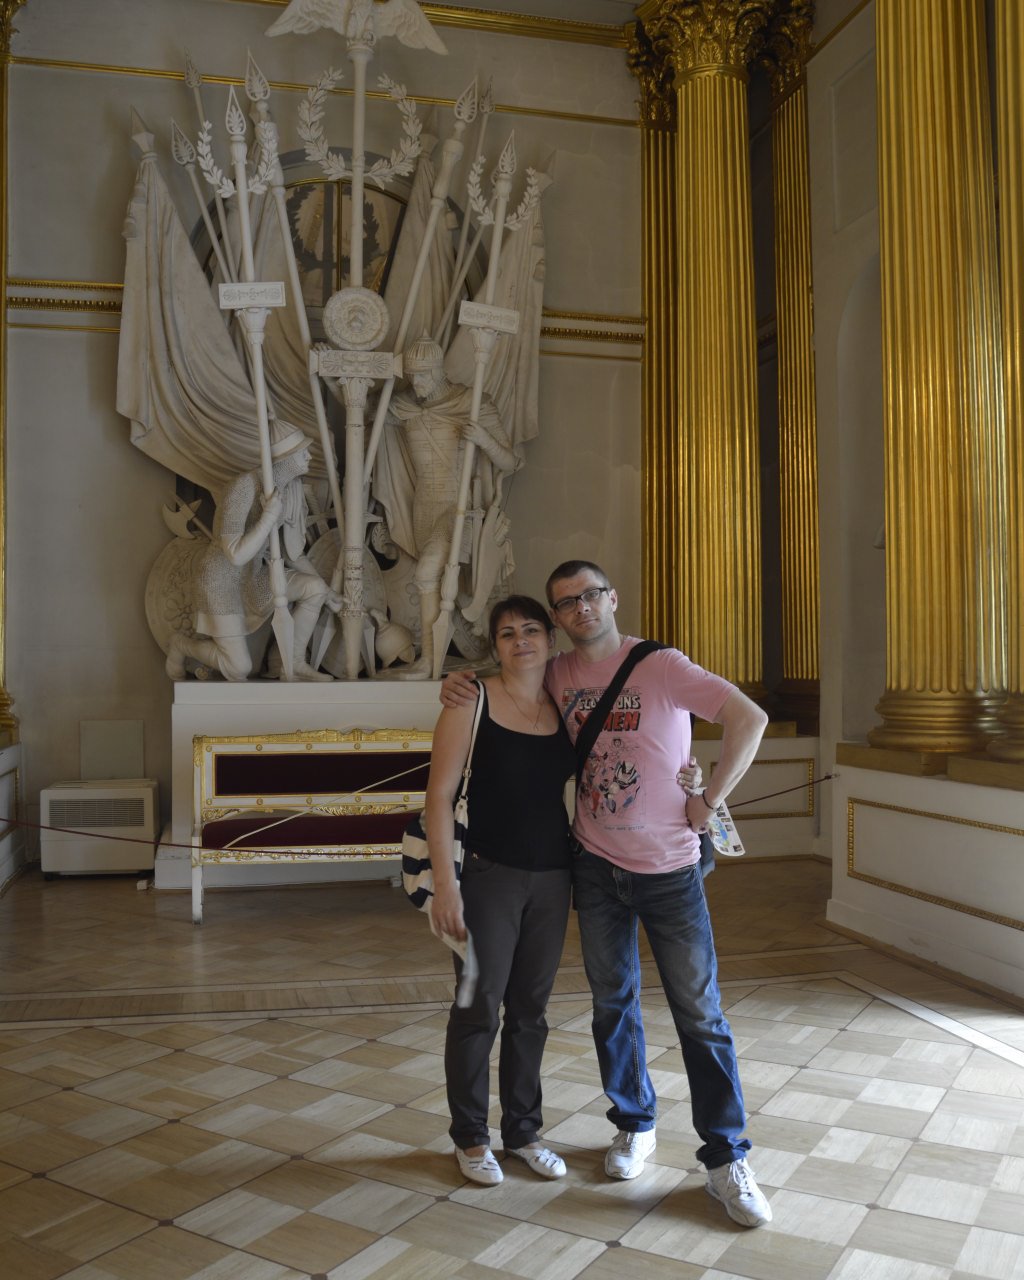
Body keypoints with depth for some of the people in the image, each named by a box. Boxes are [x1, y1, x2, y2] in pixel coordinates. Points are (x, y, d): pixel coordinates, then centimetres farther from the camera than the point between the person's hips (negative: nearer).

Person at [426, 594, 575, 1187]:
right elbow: (440, 795, -10)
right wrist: (445, 884, -15)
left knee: (530, 1009, 14)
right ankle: (471, 1137, 25)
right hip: (488, 875, -4)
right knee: (479, 1009, 5)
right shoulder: (473, 702, -8)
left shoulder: (565, 709, 5)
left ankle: (523, 1130, 31)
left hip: (552, 878, 4)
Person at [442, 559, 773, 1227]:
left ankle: (727, 1160, 14)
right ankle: (635, 1124, 36)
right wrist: (462, 686, -2)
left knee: (700, 1014, 1)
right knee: (613, 1002, 16)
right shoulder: (556, 676, 1)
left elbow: (750, 718, -16)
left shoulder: (662, 666, -12)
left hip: (670, 869, -4)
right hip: (597, 865, 4)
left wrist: (710, 800, -15)